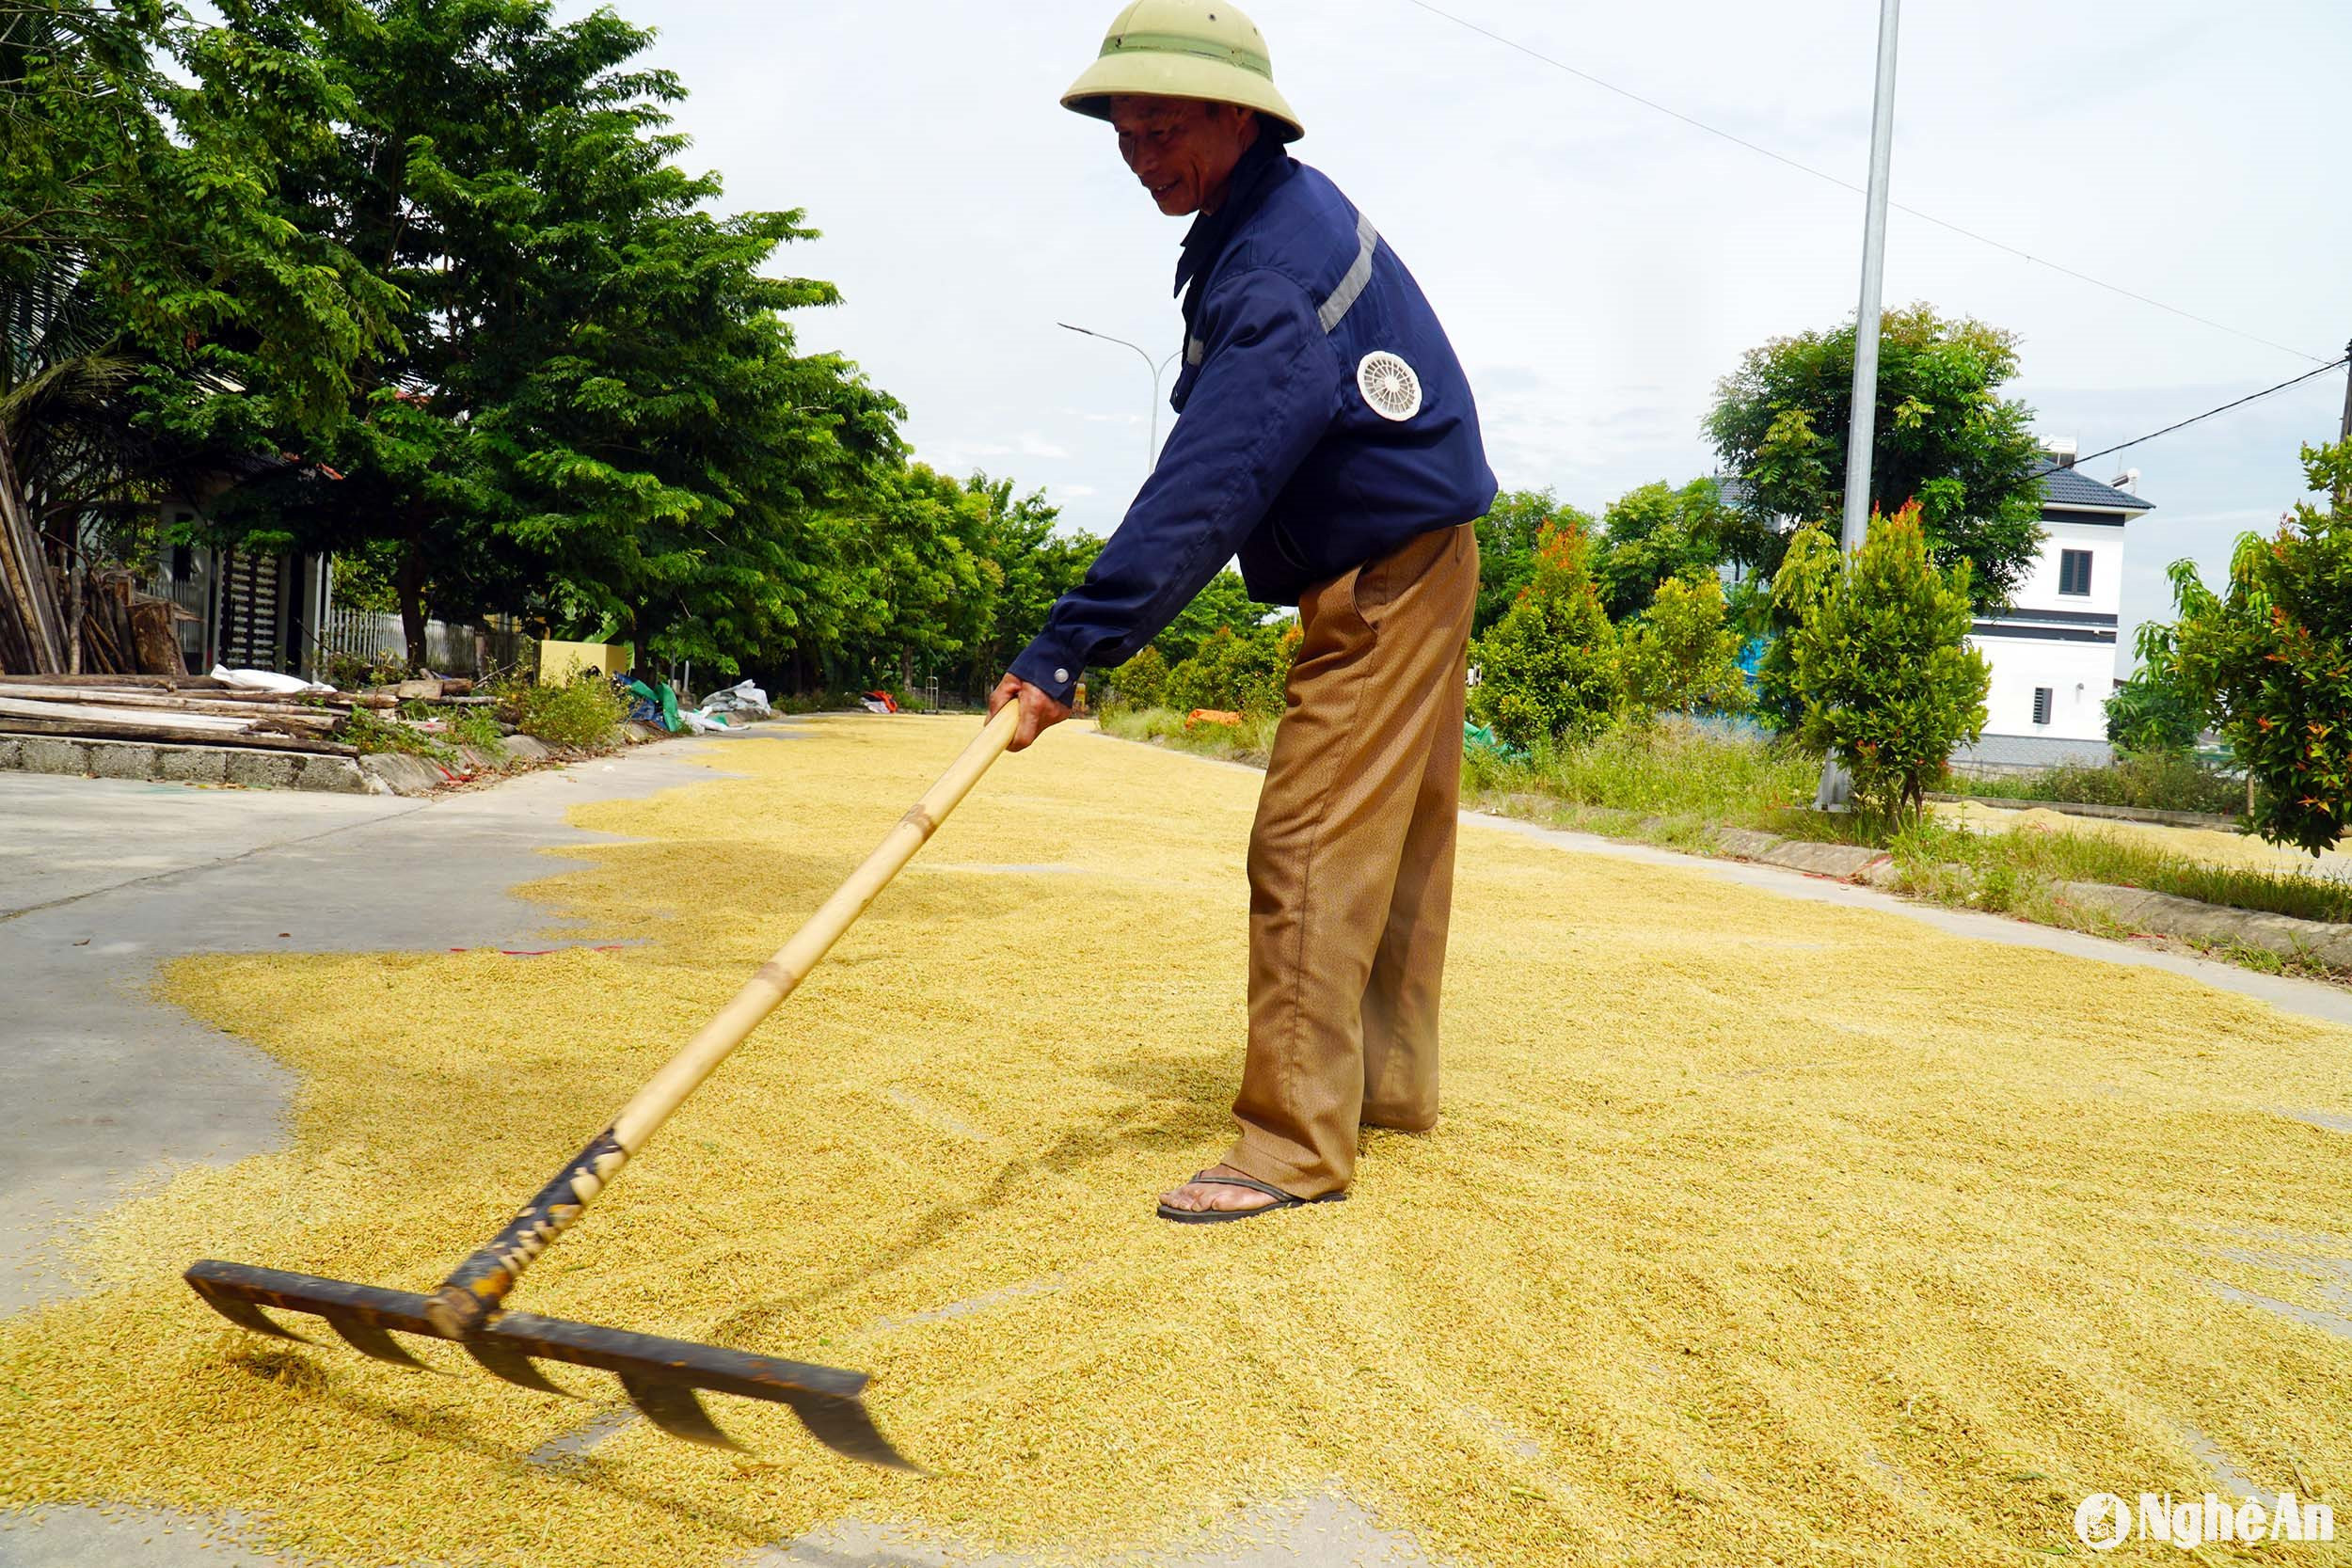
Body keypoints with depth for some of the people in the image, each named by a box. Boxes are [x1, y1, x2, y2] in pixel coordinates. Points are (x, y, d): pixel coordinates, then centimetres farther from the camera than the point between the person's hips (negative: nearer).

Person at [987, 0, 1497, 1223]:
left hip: (1384, 584, -11)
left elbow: (1204, 489, -35)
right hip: (1407, 570, 11)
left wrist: (1070, 649, -38)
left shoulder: (1275, 272, -25)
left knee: (1311, 851, -12)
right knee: (1391, 840, 16)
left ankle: (1295, 1143, -7)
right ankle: (1389, 1079, 29)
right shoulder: (1281, 210, 9)